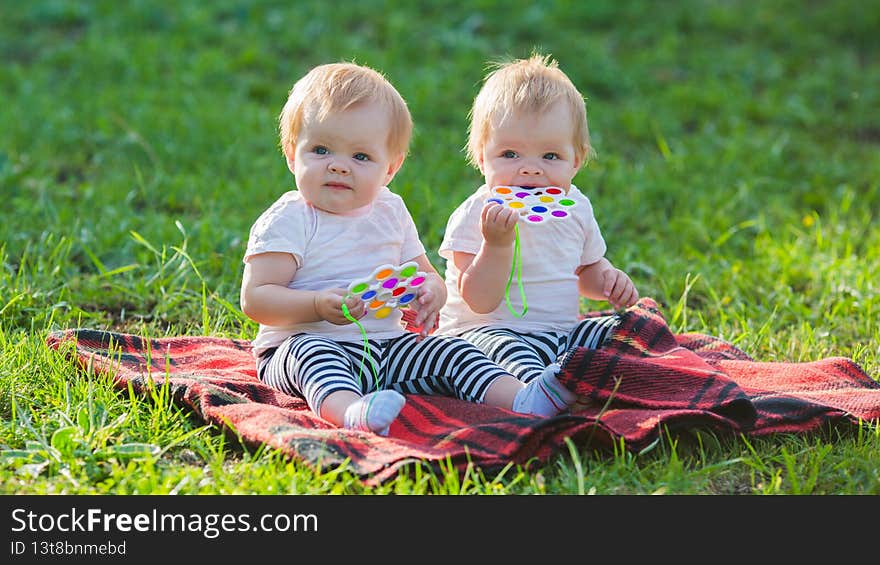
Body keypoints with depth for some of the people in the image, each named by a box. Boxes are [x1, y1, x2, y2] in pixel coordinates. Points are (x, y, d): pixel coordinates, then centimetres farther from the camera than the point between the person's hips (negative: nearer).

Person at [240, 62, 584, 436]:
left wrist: (429, 293, -9)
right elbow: (254, 299, -14)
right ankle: (351, 410, -65)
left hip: (387, 345, 6)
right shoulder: (286, 221, -7)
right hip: (304, 344, -6)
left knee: (451, 351, -10)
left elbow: (427, 275, 17)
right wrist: (318, 305, -31)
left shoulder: (391, 213, 11)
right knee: (312, 352, -37)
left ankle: (520, 398, -27)